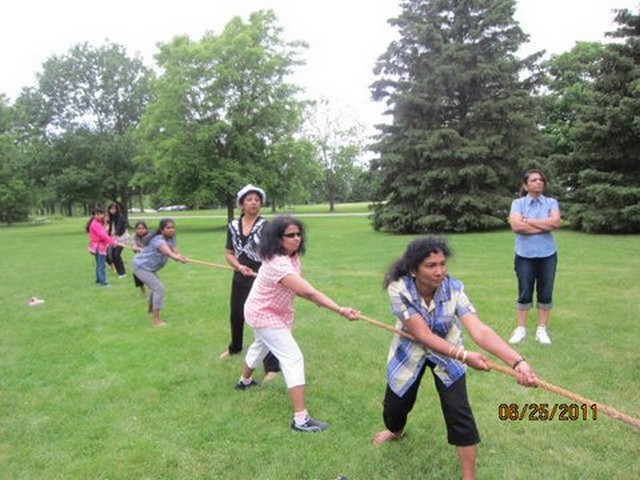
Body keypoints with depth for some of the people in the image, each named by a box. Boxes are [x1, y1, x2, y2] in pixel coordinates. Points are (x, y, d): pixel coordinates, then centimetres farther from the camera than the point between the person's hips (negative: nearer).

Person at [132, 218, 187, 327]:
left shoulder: (171, 238, -3)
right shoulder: (158, 240, -32)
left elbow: (175, 251, -18)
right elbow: (168, 252, -54)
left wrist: (180, 256, -42)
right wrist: (178, 258, -74)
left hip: (149, 267, 10)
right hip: (141, 266, -10)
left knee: (156, 287, 26)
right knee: (159, 288, -19)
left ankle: (151, 310, 53)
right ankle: (156, 319, -14)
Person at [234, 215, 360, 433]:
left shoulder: (292, 256, -6)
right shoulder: (278, 264, -37)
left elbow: (301, 290, 1)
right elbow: (309, 293, -45)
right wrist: (341, 310, -49)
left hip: (264, 311, 10)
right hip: (264, 314, -10)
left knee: (260, 346, 33)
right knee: (293, 358, -14)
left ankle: (245, 380, 61)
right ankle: (301, 419, -13)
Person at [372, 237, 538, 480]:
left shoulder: (453, 287, -30)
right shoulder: (399, 289, -32)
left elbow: (479, 329, -41)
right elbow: (423, 335, -34)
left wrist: (517, 361, -54)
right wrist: (464, 356, -44)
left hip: (447, 352, 0)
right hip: (410, 351, 0)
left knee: (459, 412, -11)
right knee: (395, 406, 12)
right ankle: (396, 431, 51)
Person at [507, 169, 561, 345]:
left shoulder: (551, 202, 7)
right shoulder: (518, 203, 0)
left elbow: (555, 222, -11)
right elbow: (516, 226, -16)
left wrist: (529, 221, -11)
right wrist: (544, 226, -11)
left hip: (547, 255, 2)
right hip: (525, 255, -2)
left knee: (545, 293, 6)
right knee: (524, 293, 4)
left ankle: (542, 330, 17)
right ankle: (520, 329, 14)